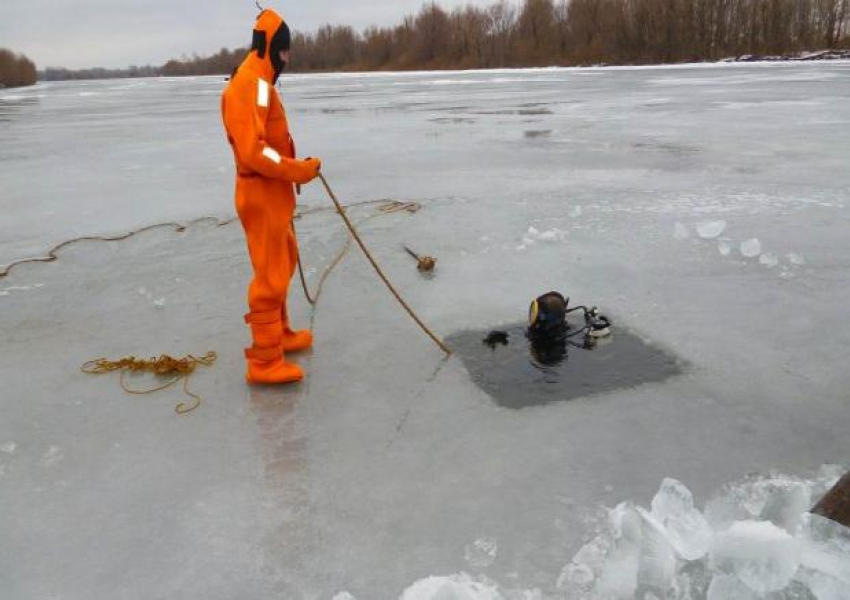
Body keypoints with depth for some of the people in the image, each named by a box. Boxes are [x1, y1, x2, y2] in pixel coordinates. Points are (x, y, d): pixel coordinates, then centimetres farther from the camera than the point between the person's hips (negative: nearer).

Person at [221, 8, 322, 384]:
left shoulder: (261, 83, 16)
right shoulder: (249, 84, -17)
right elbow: (252, 151, -26)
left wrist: (294, 169, 9)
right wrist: (298, 170, -21)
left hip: (273, 192, 11)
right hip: (261, 195, -11)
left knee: (283, 265, 21)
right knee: (270, 276, -6)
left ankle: (279, 334, 36)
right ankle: (264, 361, 2)